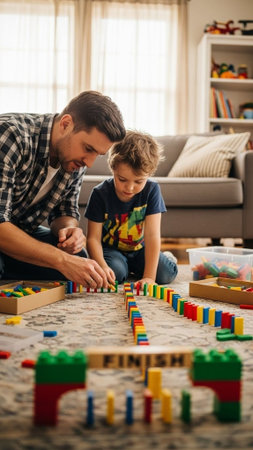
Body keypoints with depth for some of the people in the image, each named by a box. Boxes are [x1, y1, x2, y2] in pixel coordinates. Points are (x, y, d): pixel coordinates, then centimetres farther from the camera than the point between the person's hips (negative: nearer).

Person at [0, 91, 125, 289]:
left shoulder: (77, 160, -6)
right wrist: (61, 260, -36)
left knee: (78, 257, -12)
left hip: (22, 231, 7)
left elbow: (66, 212, 5)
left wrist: (68, 229, -20)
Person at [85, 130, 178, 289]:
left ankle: (166, 257, 16)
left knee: (167, 273, -19)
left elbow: (152, 235, -24)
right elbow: (93, 238, -19)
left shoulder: (151, 190, -19)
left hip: (138, 248, 1)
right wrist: (102, 266, -39)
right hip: (110, 249, -1)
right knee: (116, 271, -32)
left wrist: (149, 277, -30)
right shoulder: (101, 194, -20)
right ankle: (128, 269, 5)